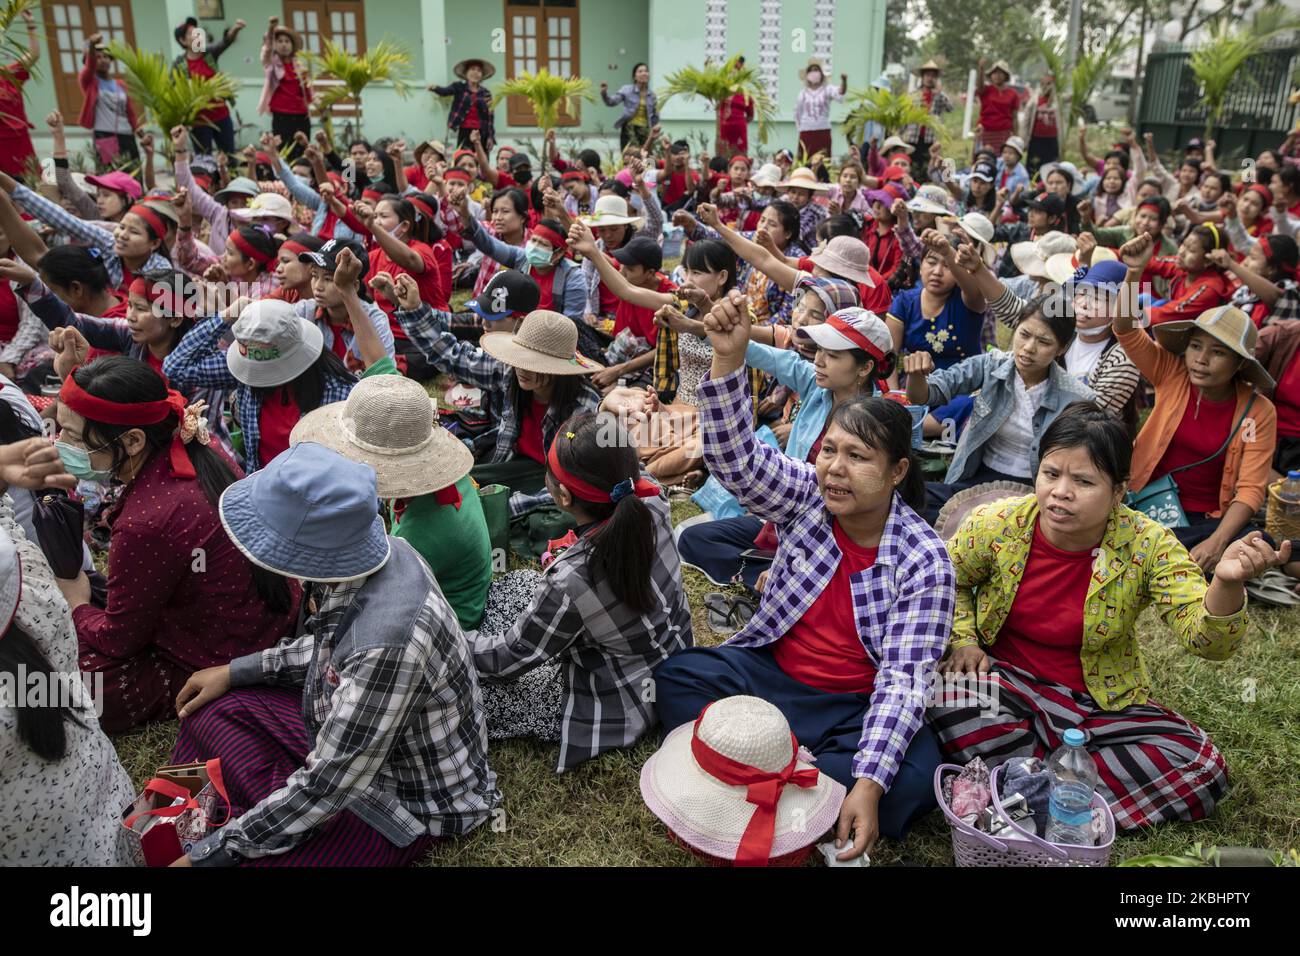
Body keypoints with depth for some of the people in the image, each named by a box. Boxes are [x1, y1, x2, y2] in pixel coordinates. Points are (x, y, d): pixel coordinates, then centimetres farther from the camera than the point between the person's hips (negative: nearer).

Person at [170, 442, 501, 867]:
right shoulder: (367, 552, -15)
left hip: (408, 797, -8)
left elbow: (325, 788, -28)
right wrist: (236, 671, 7)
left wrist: (205, 855, -17)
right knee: (214, 709, 7)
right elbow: (333, 647, 8)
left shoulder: (386, 640, -40)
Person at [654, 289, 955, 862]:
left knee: (911, 782, -31)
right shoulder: (808, 496, -6)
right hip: (771, 672, 3)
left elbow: (904, 679, -21)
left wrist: (868, 784, -32)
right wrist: (728, 359, -36)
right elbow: (737, 458, -22)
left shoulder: (924, 562, -15)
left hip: (859, 706, -2)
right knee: (675, 677, -19)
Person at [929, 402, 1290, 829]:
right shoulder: (994, 525, -12)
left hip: (1101, 704, 1)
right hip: (1007, 682, -1)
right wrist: (962, 641, -8)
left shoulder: (1148, 546, -13)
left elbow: (1208, 642, -21)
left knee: (1202, 770, -20)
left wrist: (1226, 584, -41)